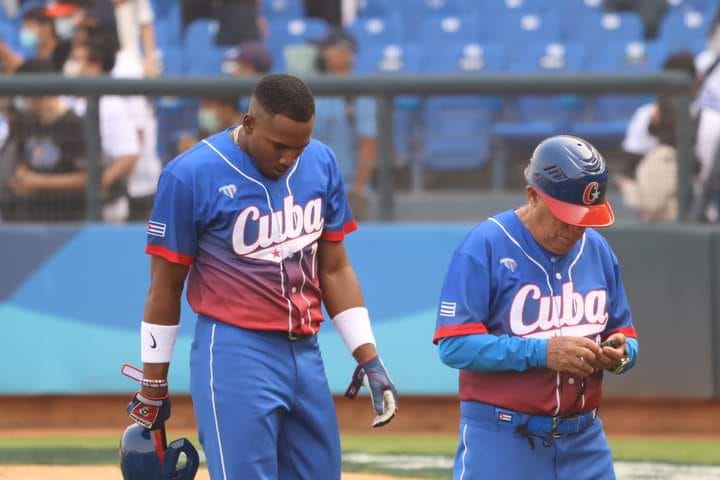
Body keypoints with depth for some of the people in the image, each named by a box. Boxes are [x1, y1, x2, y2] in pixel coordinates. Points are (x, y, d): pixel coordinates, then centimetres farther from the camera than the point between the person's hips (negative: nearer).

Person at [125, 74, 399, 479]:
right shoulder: (191, 175, -10)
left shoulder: (321, 164, 6)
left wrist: (368, 357, 7)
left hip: (306, 354, 6)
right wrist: (153, 388, 0)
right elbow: (166, 286, -3)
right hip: (235, 356, -6)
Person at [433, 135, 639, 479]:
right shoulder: (484, 246, -10)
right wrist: (543, 352, -23)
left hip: (583, 443, 6)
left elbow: (624, 334, 19)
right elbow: (454, 344, -16)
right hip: (502, 443, -6)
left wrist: (621, 353, -6)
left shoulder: (598, 250, 10)